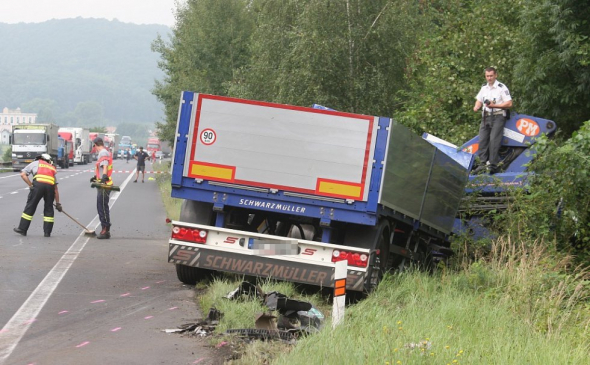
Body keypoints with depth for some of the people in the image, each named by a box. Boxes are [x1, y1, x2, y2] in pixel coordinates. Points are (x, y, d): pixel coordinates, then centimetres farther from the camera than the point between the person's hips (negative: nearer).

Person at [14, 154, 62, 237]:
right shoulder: (52, 168, 33)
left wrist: (31, 186, 13)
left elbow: (23, 174, 15)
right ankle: (47, 232, 15)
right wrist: (58, 203, 31)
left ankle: (22, 229, 10)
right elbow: (56, 189, 30)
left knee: (30, 206, 7)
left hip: (38, 184, -2)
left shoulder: (35, 163, 28)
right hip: (50, 186, 2)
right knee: (49, 208, 16)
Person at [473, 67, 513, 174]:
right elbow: (479, 100, 23)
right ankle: (483, 163, 2)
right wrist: (476, 107, -1)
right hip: (485, 117, 6)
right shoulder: (484, 87, 16)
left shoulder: (501, 88, -6)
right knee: (482, 140, -1)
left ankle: (493, 164, -14)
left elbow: (509, 104, -10)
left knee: (494, 140, -14)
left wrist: (494, 105, -18)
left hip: (498, 117, -6)